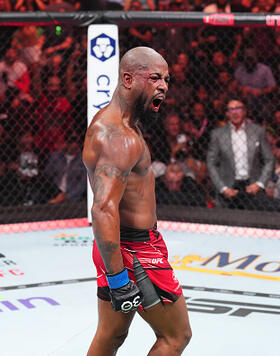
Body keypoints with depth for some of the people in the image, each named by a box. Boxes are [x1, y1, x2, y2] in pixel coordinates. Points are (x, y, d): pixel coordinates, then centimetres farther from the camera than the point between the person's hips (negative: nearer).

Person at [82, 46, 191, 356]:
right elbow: (103, 211, -33)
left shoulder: (107, 120, 10)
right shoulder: (120, 138, -23)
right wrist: (118, 280, -32)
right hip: (135, 251, -10)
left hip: (120, 247, 10)